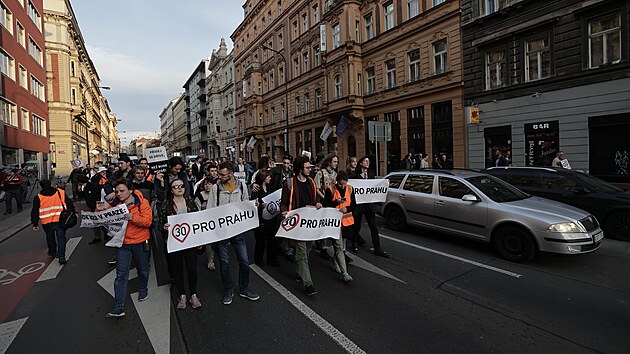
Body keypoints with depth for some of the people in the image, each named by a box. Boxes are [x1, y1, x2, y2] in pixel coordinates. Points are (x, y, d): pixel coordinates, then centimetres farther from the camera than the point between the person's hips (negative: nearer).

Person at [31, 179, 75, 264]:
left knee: (50, 237, 22)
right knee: (61, 237, 3)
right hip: (60, 220, 0)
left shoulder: (38, 198, -3)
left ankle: (52, 252, 39)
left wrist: (35, 224, 9)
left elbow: (35, 212, 1)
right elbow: (70, 204, 2)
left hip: (47, 222, 0)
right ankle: (61, 256, -7)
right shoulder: (61, 192, -2)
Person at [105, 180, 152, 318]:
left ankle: (143, 289, 44)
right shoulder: (115, 204, 3)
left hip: (140, 242, -2)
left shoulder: (142, 202, -10)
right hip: (122, 243, 2)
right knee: (121, 274, -1)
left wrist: (132, 217, -33)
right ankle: (119, 307, 4)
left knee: (143, 269, 17)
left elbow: (148, 221, -19)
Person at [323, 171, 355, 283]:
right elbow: (325, 205, -7)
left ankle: (335, 263, 41)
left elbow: (354, 205, 8)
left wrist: (346, 208, -12)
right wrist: (336, 202, -22)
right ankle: (344, 272, -7)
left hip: (347, 221, 5)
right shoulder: (330, 189, -8)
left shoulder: (350, 189, 5)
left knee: (340, 245, 19)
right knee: (339, 247, -8)